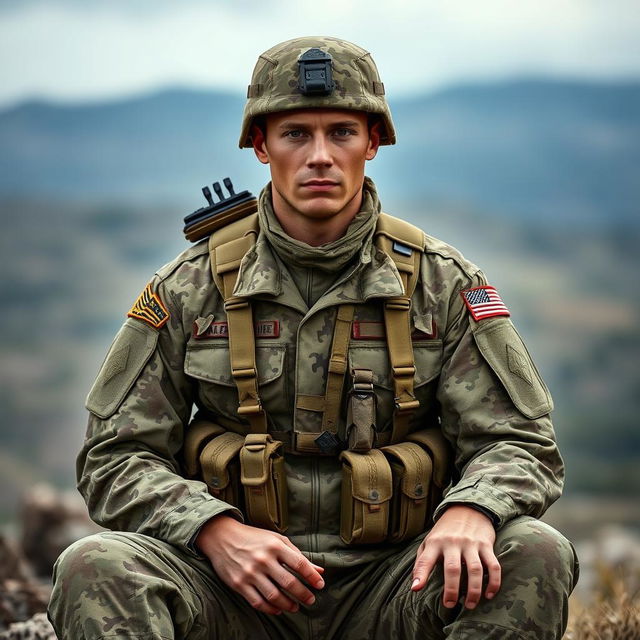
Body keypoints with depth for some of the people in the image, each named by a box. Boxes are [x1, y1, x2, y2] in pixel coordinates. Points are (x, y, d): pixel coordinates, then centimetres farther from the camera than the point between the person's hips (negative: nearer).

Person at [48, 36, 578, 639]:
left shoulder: (441, 284, 3)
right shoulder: (192, 288, 3)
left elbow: (520, 443, 2)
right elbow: (116, 456, 3)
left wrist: (470, 510, -23)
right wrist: (215, 531, -18)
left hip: (387, 586, 1)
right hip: (237, 589, 0)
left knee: (536, 556, -27)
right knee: (96, 569, -30)